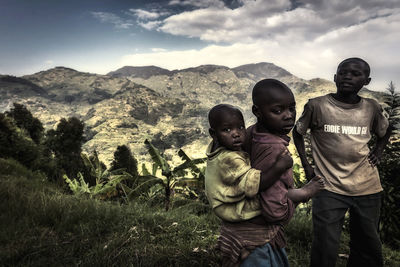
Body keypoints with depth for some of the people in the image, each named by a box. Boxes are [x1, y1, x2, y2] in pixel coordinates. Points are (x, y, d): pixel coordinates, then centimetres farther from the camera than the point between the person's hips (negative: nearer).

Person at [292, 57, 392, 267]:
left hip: (367, 188, 4)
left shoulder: (371, 108, 3)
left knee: (368, 250, 16)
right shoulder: (316, 106, -7)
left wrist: (378, 151, 7)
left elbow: (385, 132, 24)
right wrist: (306, 165, 1)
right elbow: (298, 132, 8)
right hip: (329, 188, -4)